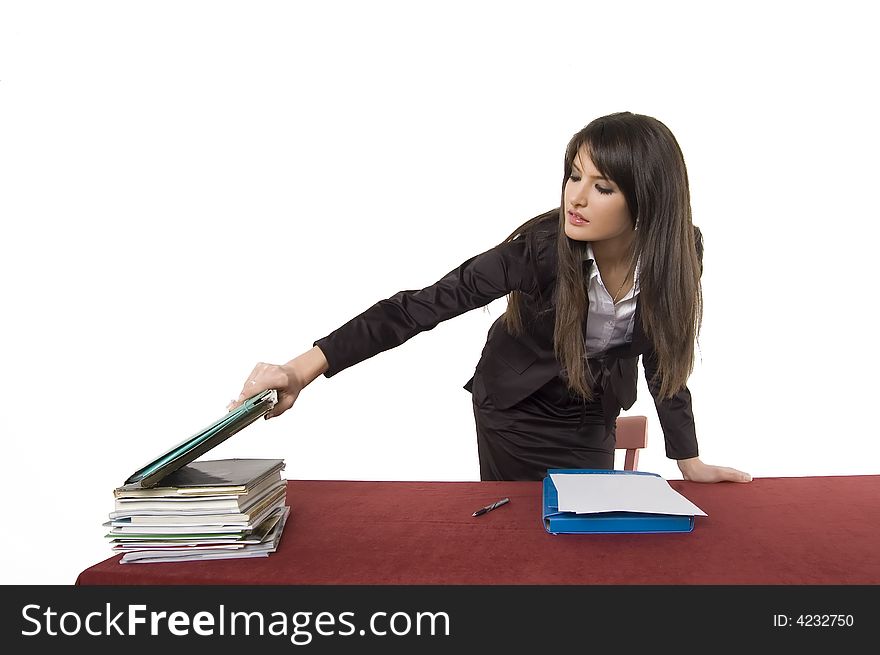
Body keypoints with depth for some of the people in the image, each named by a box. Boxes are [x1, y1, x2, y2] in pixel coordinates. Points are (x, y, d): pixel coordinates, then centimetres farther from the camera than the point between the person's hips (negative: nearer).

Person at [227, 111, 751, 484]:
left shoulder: (679, 252, -20)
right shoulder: (543, 245, -31)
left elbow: (664, 356, -6)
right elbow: (427, 304, -36)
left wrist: (690, 461, -6)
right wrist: (307, 367, -44)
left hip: (593, 416, 3)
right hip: (517, 408, -3)